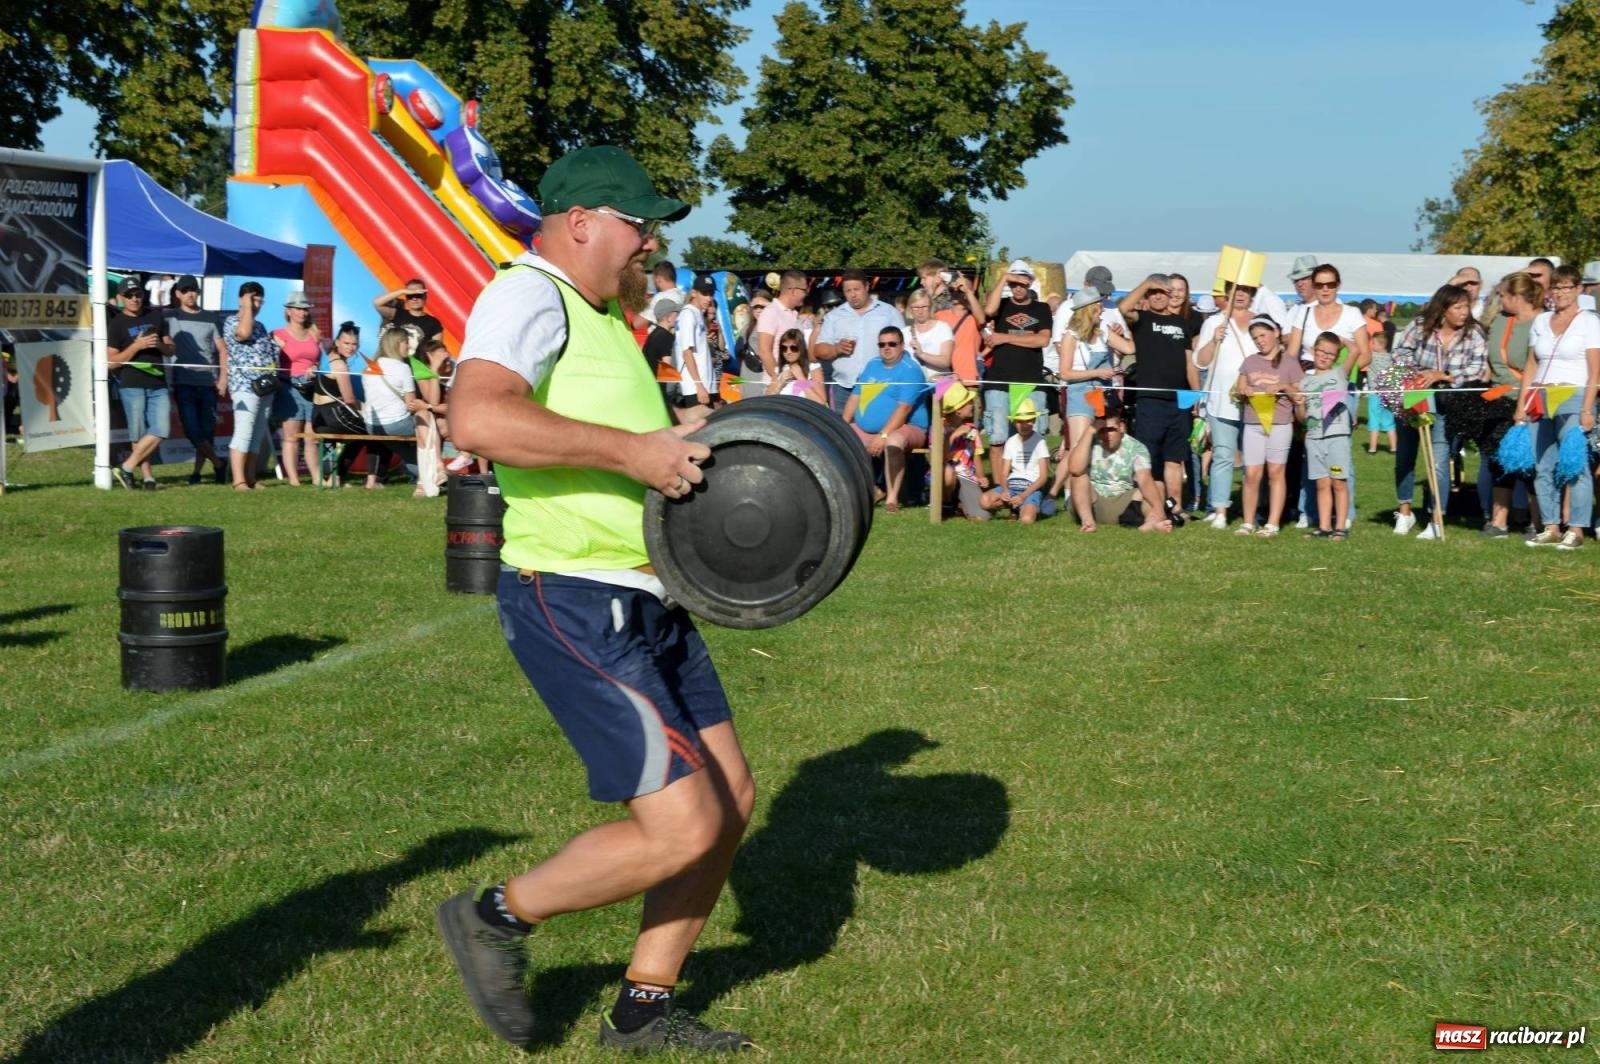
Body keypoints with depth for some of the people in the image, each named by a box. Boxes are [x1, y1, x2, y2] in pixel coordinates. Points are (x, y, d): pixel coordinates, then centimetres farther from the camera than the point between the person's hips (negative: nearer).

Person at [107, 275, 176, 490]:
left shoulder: (156, 317, 14)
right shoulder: (116, 324, 1)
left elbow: (171, 350, 17)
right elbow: (112, 362, -5)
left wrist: (160, 344, -6)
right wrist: (137, 346, -15)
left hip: (158, 385, 4)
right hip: (132, 386, -3)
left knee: (160, 431, -8)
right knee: (138, 434, -2)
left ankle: (126, 467, 1)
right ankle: (148, 477, 7)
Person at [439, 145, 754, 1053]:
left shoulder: (603, 317, 20)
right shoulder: (528, 297, -13)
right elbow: (480, 416, -32)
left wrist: (685, 446, 17)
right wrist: (632, 450, -30)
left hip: (650, 603, 10)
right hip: (577, 608, -10)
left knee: (732, 799, 12)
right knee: (683, 827, -12)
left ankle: (644, 1010, 24)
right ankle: (499, 917, 9)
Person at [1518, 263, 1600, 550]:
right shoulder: (1541, 322, 15)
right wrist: (1521, 405, 7)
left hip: (1573, 398, -5)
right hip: (1540, 401, 5)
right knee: (1543, 467, 4)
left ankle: (1576, 530, -6)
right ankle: (1550, 528, 9)